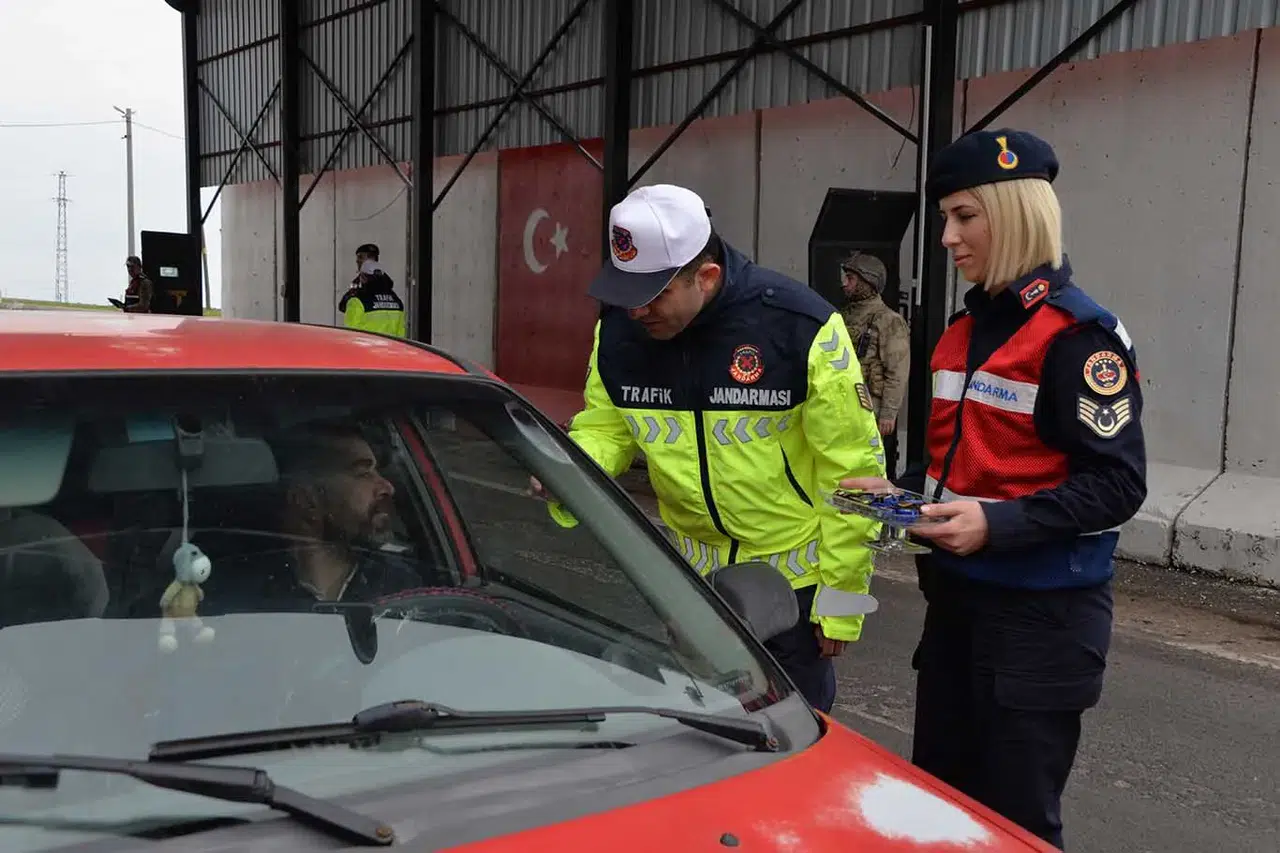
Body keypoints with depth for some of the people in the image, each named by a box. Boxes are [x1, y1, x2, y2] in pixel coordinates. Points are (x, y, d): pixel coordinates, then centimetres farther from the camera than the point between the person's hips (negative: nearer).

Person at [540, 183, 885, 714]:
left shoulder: (802, 328, -25)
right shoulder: (618, 330, -10)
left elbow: (851, 468, -18)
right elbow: (605, 429, 1)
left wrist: (842, 601, -14)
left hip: (795, 576, -4)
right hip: (690, 573, 5)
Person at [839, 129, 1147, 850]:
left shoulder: (1079, 333, -13)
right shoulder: (966, 328, 11)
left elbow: (1118, 484, -18)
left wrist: (998, 524, -27)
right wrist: (902, 492, 2)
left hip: (1043, 611, -8)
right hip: (958, 595, 8)